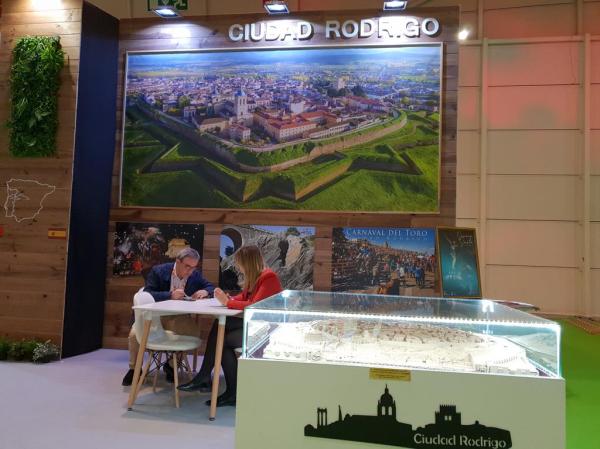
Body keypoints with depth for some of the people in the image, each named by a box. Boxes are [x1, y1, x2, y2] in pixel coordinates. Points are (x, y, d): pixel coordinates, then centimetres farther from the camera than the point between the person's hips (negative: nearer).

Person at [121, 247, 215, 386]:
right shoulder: (158, 271, -12)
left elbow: (211, 288, 6)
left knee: (193, 331, -25)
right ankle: (134, 369, 6)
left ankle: (171, 364, 2)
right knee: (134, 334, -25)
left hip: (178, 317, 2)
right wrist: (170, 295, -33)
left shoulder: (195, 275, -2)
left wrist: (205, 292, -20)